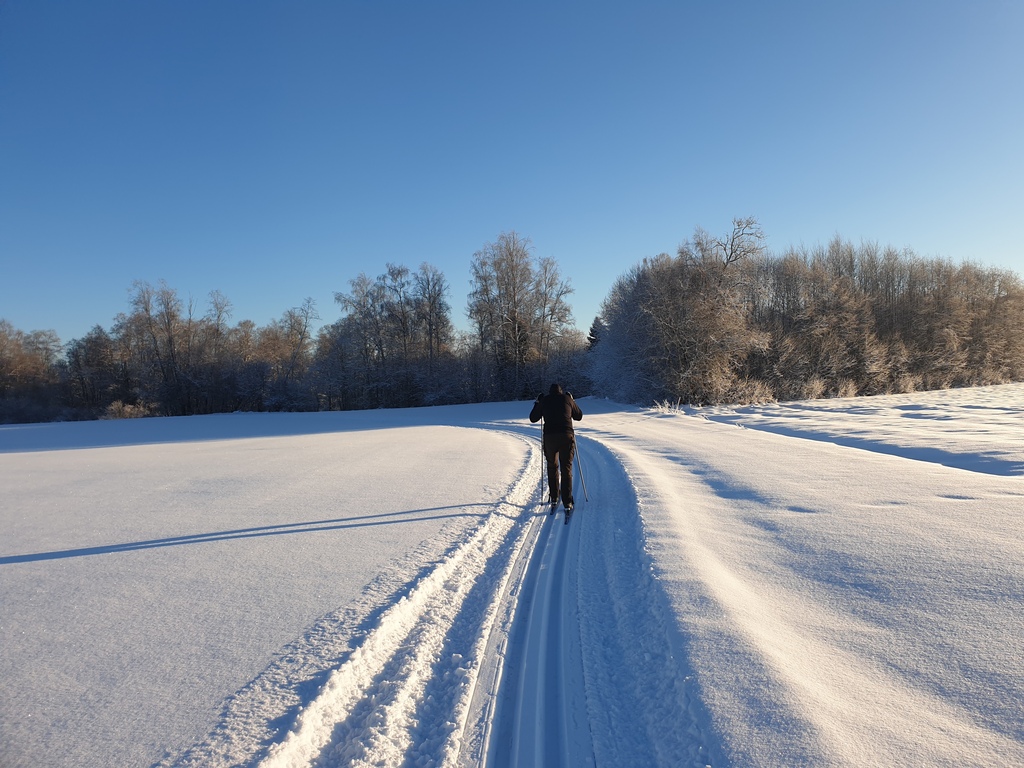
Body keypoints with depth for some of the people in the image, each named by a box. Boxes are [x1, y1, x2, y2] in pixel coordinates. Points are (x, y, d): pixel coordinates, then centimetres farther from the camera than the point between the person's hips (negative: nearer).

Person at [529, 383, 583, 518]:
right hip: (567, 436, 0)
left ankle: (554, 498, 22)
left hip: (550, 437, 1)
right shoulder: (567, 399, 10)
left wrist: (537, 403, 29)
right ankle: (567, 503, -6)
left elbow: (533, 419, 19)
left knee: (552, 467, 19)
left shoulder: (544, 400, 10)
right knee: (566, 469, 1)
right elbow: (579, 416, 22)